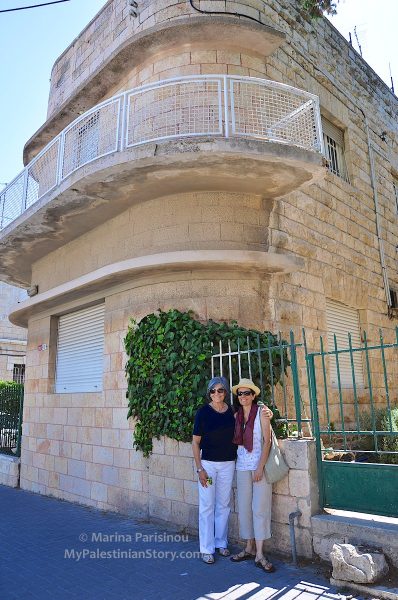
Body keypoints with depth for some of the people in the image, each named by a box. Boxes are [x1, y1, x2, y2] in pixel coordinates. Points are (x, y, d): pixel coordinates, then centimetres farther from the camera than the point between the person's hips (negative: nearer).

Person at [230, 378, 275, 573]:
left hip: (260, 465, -4)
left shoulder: (261, 413, -6)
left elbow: (267, 441, -9)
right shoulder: (237, 416, 7)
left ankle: (259, 555, 4)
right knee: (244, 507, 9)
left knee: (260, 508, -3)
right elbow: (237, 440, 12)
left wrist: (260, 467, -14)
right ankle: (249, 548, 22)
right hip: (242, 466, 5)